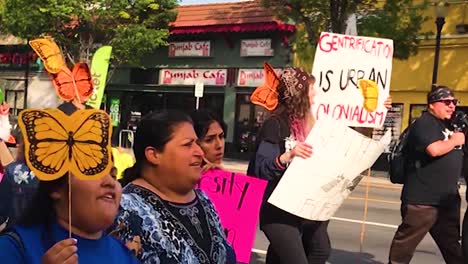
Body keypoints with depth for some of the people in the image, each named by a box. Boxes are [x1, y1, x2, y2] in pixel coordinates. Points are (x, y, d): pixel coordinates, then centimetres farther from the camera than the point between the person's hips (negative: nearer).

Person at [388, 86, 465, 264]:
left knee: (452, 245, 16)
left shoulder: (447, 124, 19)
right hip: (422, 199, -9)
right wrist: (454, 140, -11)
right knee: (406, 242, 1)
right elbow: (434, 149, -28)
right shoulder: (424, 123, -11)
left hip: (447, 199, 10)